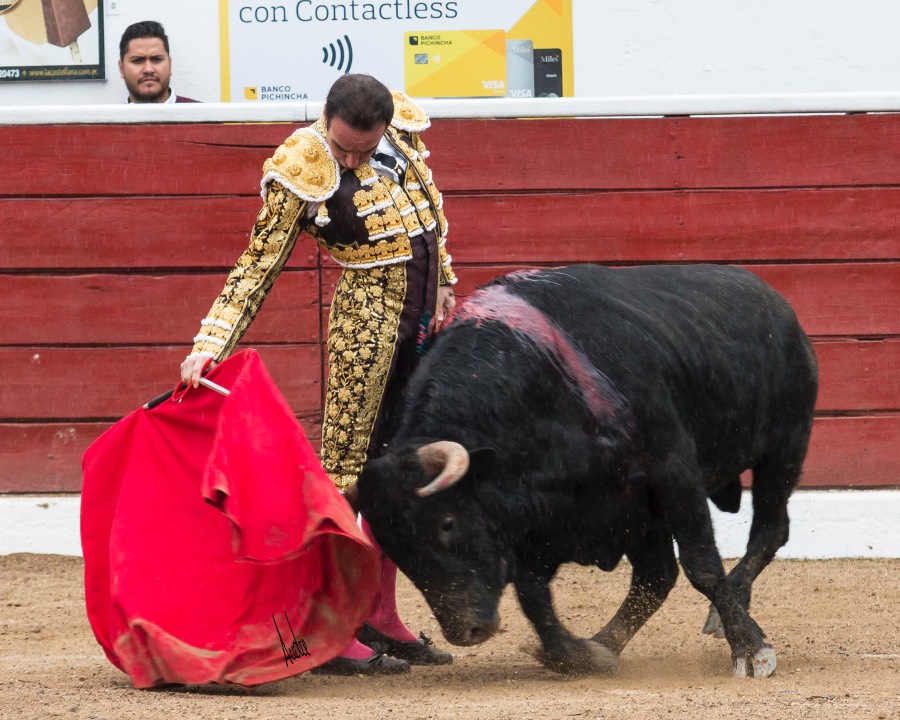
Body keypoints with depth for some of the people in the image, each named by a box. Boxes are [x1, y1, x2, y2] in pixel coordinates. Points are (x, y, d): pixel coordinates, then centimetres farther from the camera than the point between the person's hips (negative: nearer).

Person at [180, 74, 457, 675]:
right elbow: (258, 267, -13)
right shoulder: (303, 174, -15)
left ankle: (381, 618, 21)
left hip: (424, 317, 7)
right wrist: (210, 346, -19)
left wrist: (444, 282, 20)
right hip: (368, 317, -7)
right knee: (346, 467, -7)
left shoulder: (404, 127, 0)